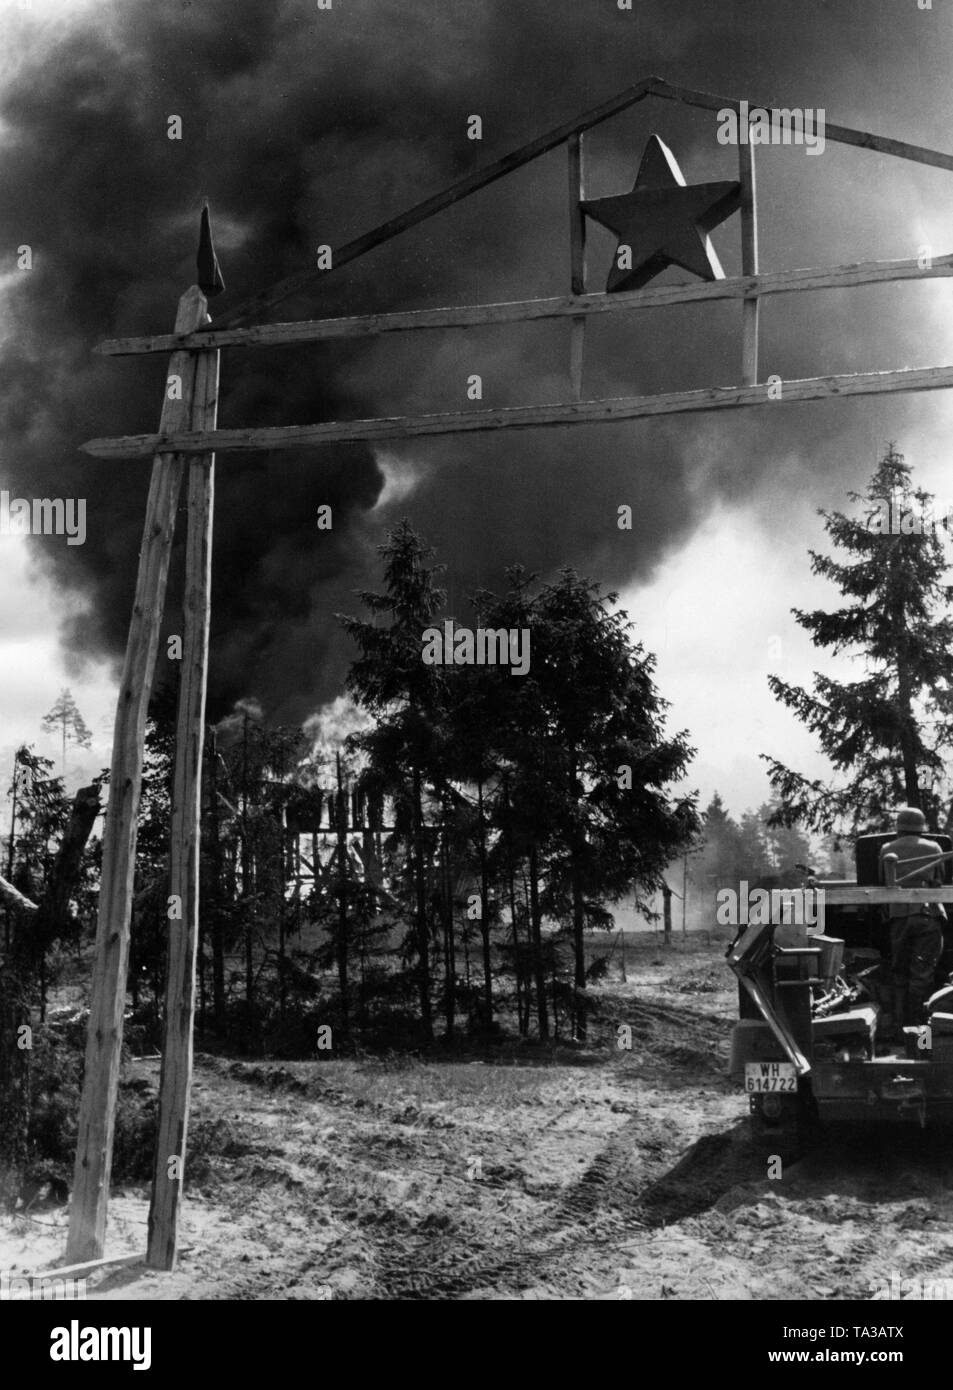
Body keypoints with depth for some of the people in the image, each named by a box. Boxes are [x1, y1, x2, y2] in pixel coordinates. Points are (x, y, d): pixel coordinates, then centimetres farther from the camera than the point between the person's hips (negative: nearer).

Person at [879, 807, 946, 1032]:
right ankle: (917, 1025, -3)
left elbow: (882, 884, 13)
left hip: (898, 915, 1)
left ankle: (900, 1026, 8)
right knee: (922, 975, 0)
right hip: (928, 913, -1)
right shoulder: (933, 848, 9)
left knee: (899, 973, 10)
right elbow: (940, 881, 14)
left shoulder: (887, 850, 11)